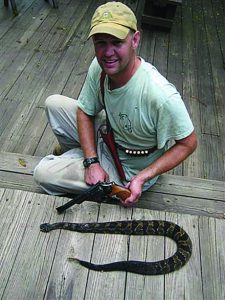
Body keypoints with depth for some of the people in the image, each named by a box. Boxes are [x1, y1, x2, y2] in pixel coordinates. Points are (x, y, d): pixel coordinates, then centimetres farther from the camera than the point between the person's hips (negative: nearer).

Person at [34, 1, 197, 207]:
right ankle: (72, 154, 30)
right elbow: (85, 112, -4)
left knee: (43, 174, -10)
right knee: (54, 103, 3)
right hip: (107, 134, 6)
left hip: (128, 168, -5)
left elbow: (188, 143, -23)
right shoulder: (99, 66, -17)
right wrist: (92, 162, -16)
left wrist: (142, 178, -28)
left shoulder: (162, 96, -37)